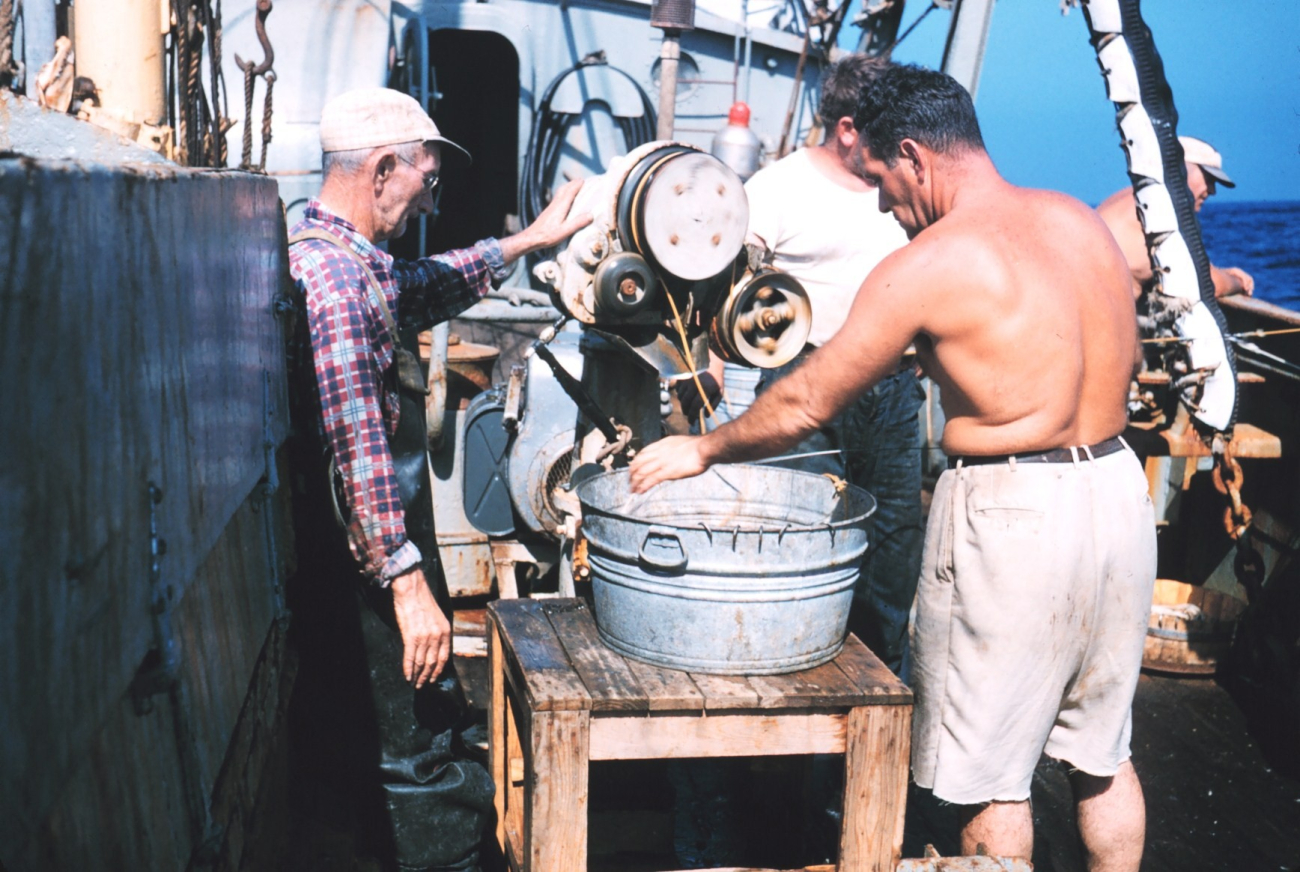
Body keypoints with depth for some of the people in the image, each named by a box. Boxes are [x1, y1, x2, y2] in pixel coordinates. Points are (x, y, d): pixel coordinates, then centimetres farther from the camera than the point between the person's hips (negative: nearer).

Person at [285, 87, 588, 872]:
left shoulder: (356, 262, 10)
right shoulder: (331, 278, -23)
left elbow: (423, 288, 32)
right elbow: (358, 447, -29)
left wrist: (528, 242, 31)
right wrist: (409, 584, -29)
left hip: (388, 550, 11)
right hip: (373, 567, -11)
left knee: (428, 732, 22)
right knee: (418, 768, 1)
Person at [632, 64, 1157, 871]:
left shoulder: (928, 265, -14)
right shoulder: (1081, 220, 7)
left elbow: (803, 407, -7)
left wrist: (702, 450, 7)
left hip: (1013, 511, -8)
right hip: (1121, 489, 8)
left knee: (992, 773, 9)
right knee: (1104, 752, 20)